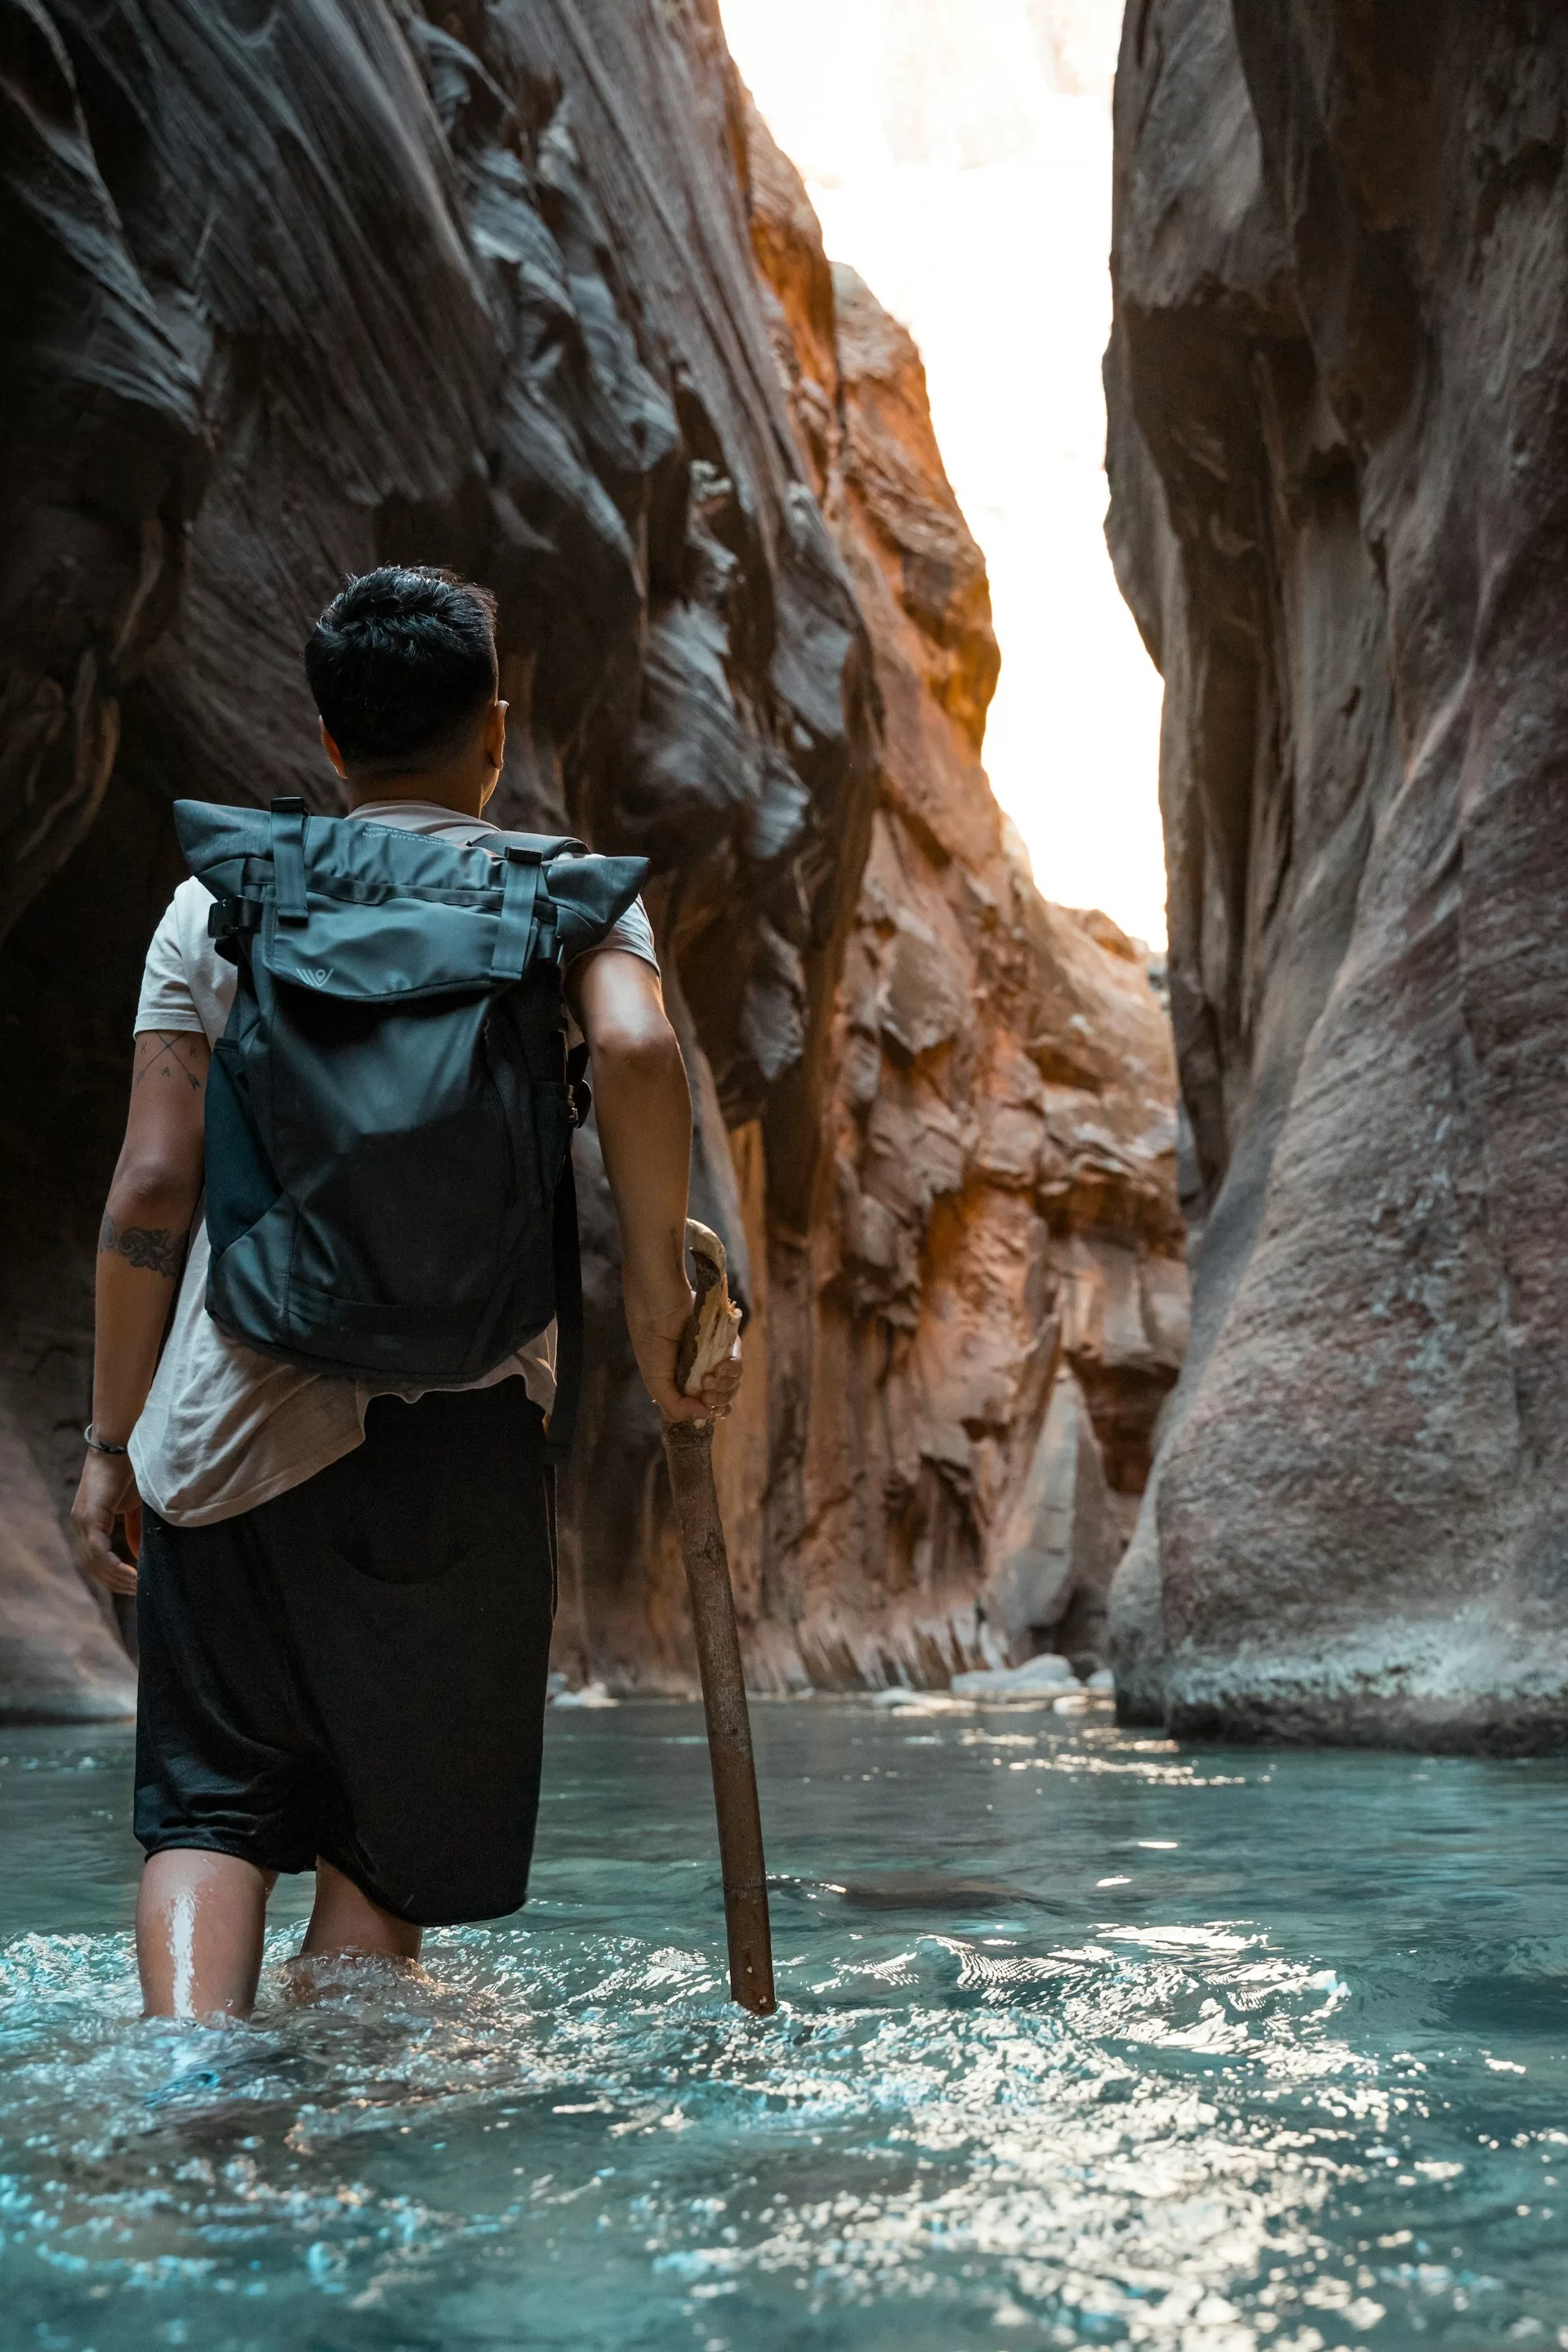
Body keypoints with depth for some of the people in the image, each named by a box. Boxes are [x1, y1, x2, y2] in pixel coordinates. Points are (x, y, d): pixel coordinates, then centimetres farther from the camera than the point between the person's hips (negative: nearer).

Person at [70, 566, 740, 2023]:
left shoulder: (220, 901, 8)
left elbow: (151, 1190, 2)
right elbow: (636, 1049, -19)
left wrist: (113, 1439, 10)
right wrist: (656, 1289, -9)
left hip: (230, 1424, 2)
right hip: (455, 1427, -1)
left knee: (207, 1803, 11)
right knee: (397, 1833, 13)